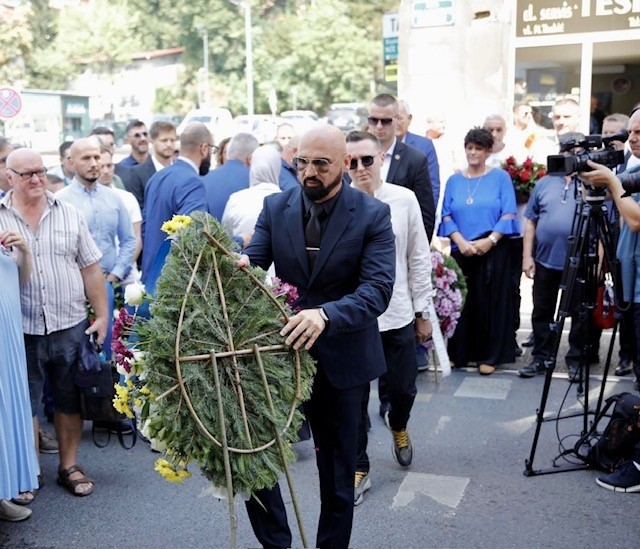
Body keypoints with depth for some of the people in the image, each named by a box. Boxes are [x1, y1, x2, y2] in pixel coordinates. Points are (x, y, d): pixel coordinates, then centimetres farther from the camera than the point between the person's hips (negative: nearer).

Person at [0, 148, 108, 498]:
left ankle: (69, 466, 26)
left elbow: (90, 269, 6)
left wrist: (101, 315, 3)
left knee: (69, 400, 11)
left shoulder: (69, 214, 5)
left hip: (70, 326, 2)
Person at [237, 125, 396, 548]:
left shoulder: (373, 214, -11)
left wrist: (326, 315, -38)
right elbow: (254, 259, -5)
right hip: (282, 345, 2)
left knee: (338, 465, 14)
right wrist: (240, 265, -30)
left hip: (341, 356, -2)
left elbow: (378, 288, -21)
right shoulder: (276, 207, 0)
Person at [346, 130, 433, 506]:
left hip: (398, 315, 2)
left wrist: (423, 312, 5)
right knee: (355, 397, 8)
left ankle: (398, 426, 51)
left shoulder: (404, 200, -5)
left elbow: (419, 259, 2)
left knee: (403, 388, 16)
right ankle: (359, 469, 26)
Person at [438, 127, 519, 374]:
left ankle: (489, 356, 9)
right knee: (462, 301, 4)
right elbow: (447, 215, 5)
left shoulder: (500, 177, 4)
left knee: (490, 302, 1)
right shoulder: (454, 181, 11)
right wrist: (460, 241, -10)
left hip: (492, 251, -2)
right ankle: (461, 352, 15)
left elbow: (508, 214, -3)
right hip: (461, 250, 2)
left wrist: (490, 240, -14)